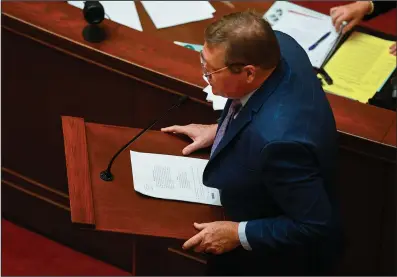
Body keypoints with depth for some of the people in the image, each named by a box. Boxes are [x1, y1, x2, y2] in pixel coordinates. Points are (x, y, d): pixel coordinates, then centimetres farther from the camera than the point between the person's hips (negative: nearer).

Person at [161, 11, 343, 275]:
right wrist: (219, 130, 1)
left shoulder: (277, 138, -43)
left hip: (277, 255, -8)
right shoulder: (280, 46, -20)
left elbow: (315, 226, -32)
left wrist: (239, 234, -25)